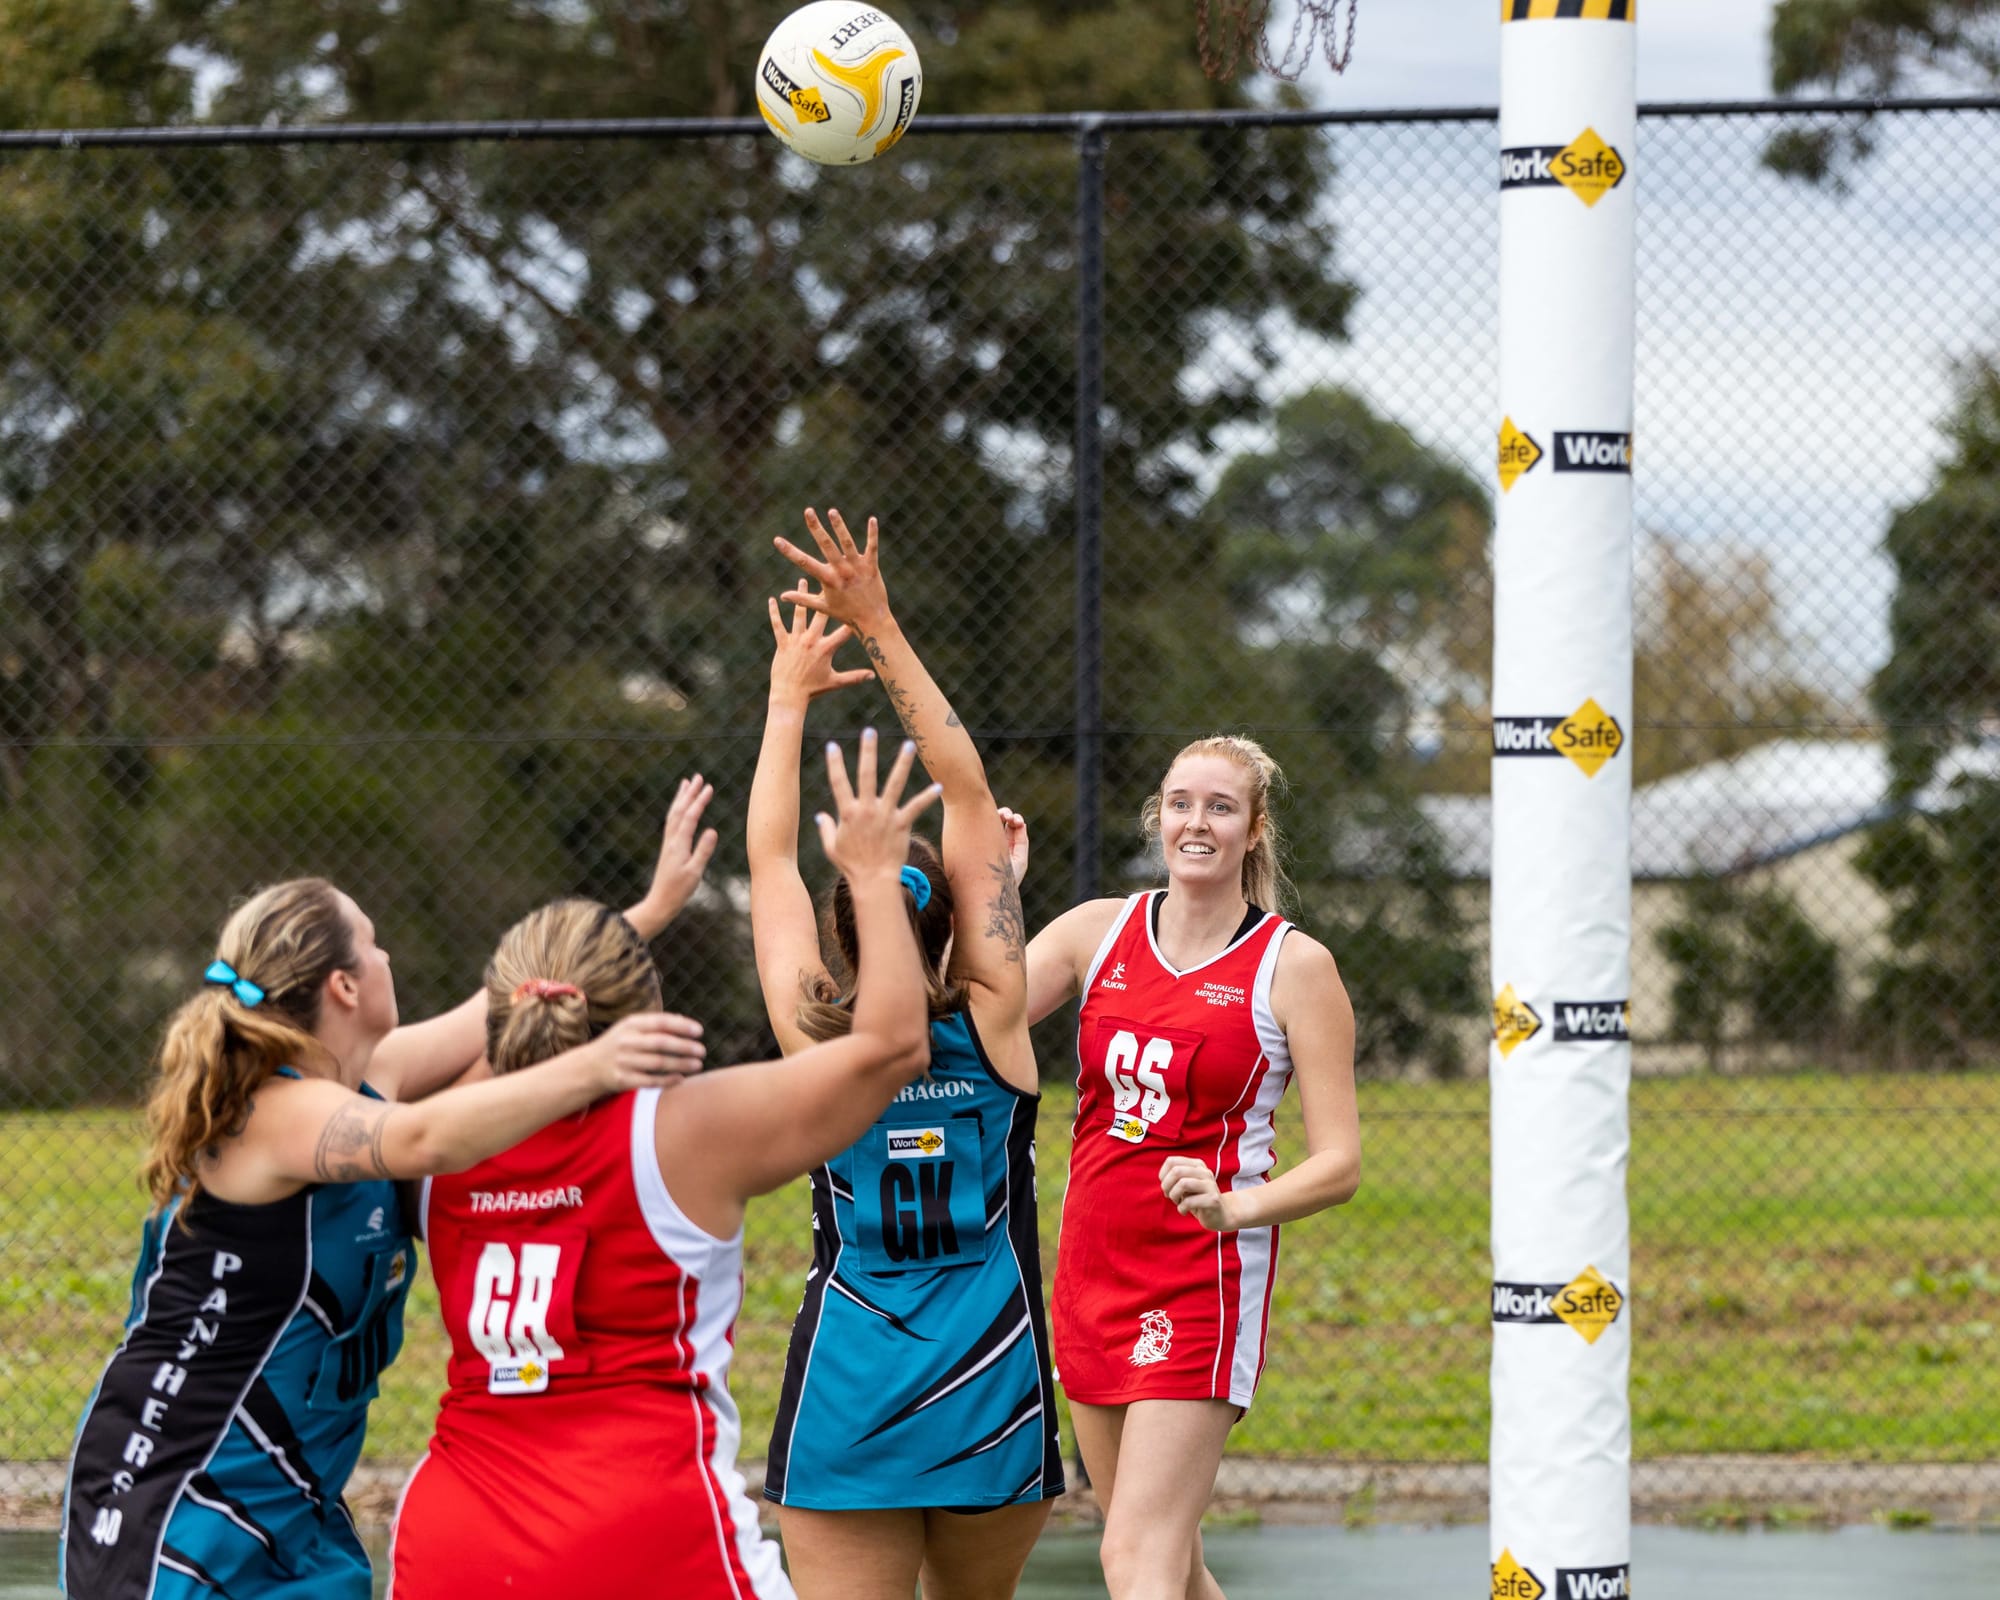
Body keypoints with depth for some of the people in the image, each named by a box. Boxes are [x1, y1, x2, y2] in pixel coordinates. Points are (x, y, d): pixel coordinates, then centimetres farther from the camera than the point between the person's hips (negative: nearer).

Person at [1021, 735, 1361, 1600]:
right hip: (1093, 1270, 5)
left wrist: (1233, 1207, -25)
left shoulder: (1295, 966, -5)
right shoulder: (1099, 930, 7)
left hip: (1205, 1287, -5)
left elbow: (1339, 1164, -7)